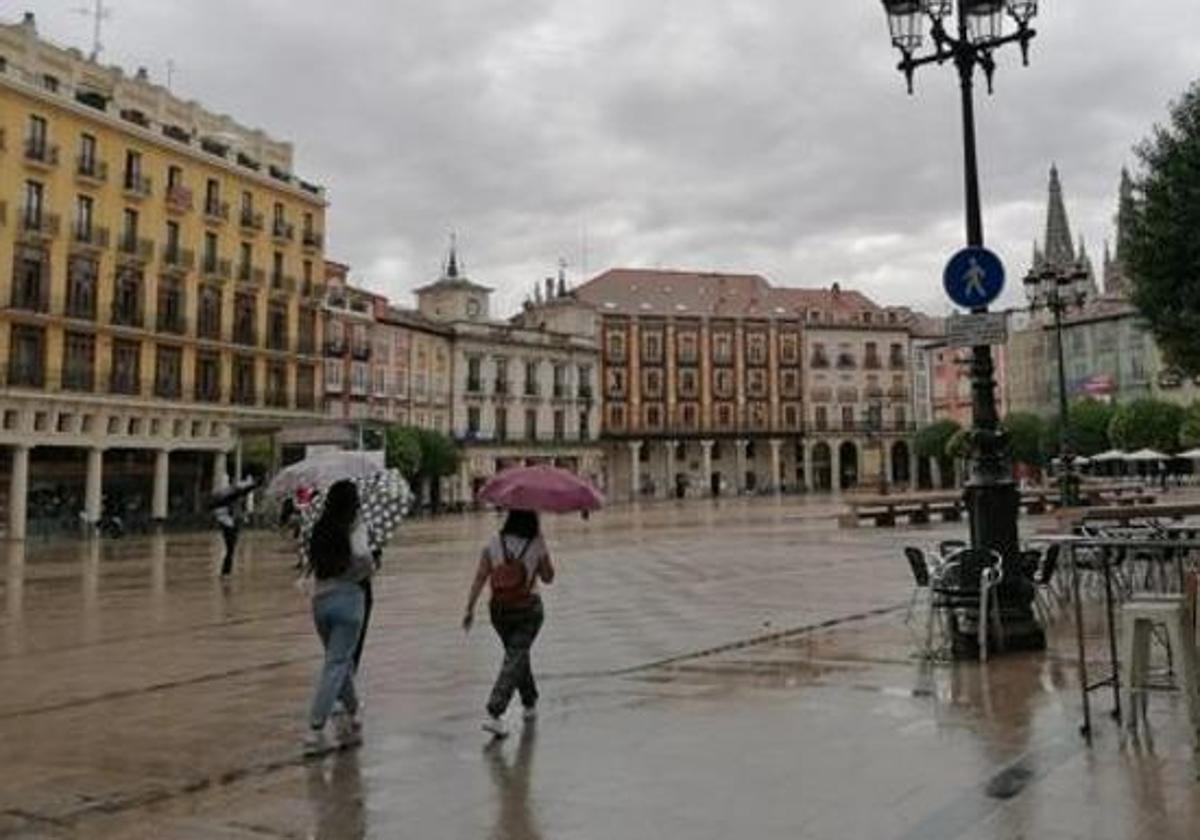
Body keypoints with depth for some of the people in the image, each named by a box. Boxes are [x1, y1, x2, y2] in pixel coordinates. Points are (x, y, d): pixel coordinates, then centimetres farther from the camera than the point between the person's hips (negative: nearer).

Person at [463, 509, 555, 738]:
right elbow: (547, 577, 6)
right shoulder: (536, 545, -7)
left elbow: (480, 577, -6)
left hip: (499, 611, 3)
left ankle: (530, 704, 34)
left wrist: (469, 609, -2)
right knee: (515, 659, -4)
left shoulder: (494, 543, -3)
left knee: (518, 656, 21)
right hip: (528, 610, -3)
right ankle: (494, 714, -16)